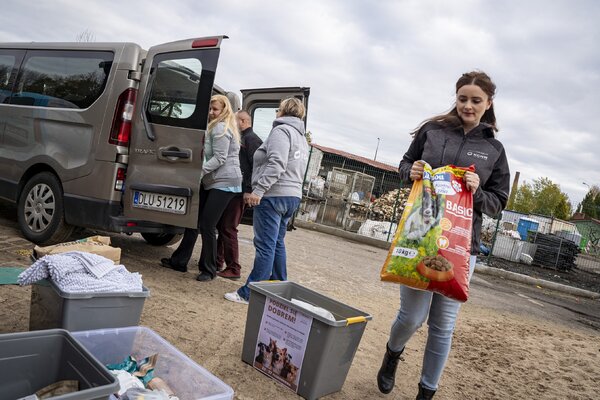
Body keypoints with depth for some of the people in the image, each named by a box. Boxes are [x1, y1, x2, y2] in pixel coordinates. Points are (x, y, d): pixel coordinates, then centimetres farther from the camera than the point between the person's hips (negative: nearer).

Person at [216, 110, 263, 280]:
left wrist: (249, 190, -23)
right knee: (221, 226, 13)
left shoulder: (251, 139, -9)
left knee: (228, 229, -7)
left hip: (239, 191, -9)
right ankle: (217, 262, 24)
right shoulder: (240, 138, 20)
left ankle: (233, 269, 0)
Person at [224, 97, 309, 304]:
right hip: (293, 195, 10)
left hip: (274, 195, -10)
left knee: (265, 245, -8)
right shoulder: (302, 138, 22)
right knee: (277, 244, 18)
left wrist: (259, 189, -25)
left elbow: (277, 164, -22)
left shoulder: (281, 130, -8)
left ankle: (250, 293, -4)